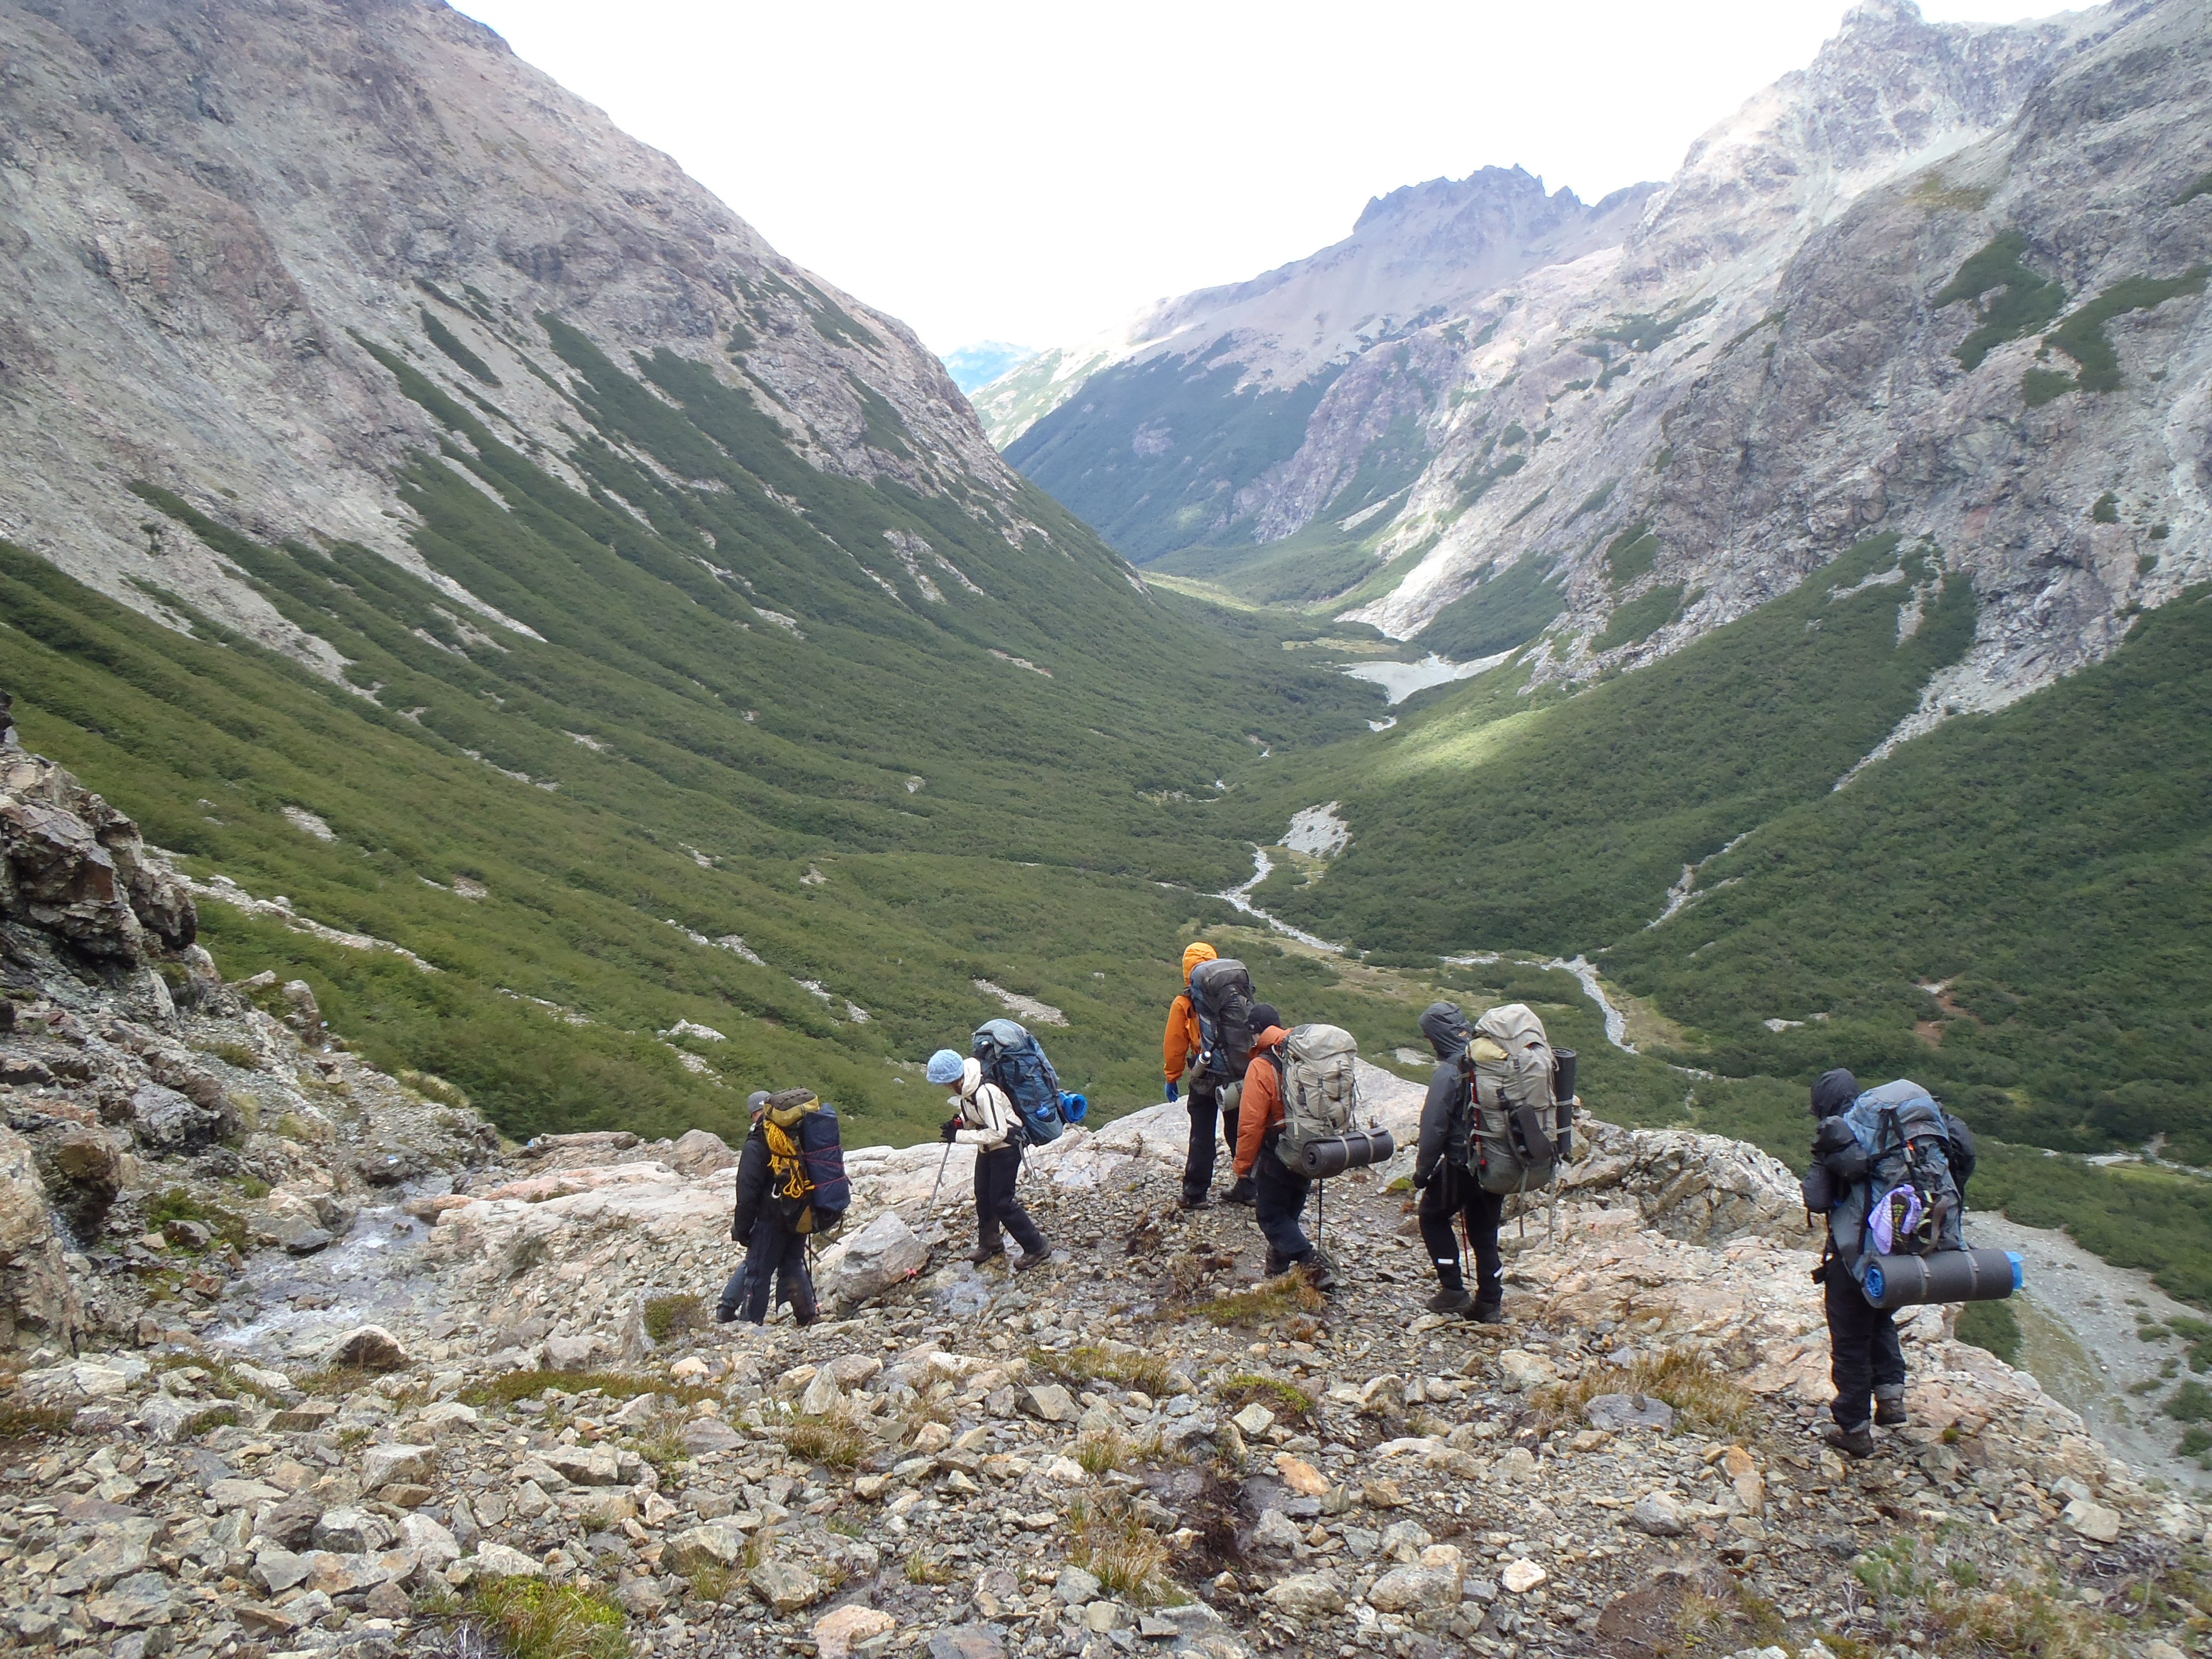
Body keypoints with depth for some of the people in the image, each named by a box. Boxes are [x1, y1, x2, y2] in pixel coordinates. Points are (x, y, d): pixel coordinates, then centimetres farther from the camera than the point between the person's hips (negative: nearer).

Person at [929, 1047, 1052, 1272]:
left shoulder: (984, 1093, -33)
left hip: (1006, 1146, -9)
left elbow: (997, 1132, -31)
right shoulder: (964, 1090, -4)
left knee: (1002, 1201, -7)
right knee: (983, 1196, 17)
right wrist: (959, 1122, -9)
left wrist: (960, 1136, -27)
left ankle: (1036, 1247, 6)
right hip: (987, 1148, 9)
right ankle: (989, 1243, 37)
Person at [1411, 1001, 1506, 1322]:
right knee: (1485, 1231, 18)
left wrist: (1423, 1171, -7)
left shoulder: (1450, 1072, -19)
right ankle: (1490, 1303, 21)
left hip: (1461, 1164, -6)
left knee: (1433, 1216, 16)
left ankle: (1454, 1292, 14)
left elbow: (1434, 1128, -18)